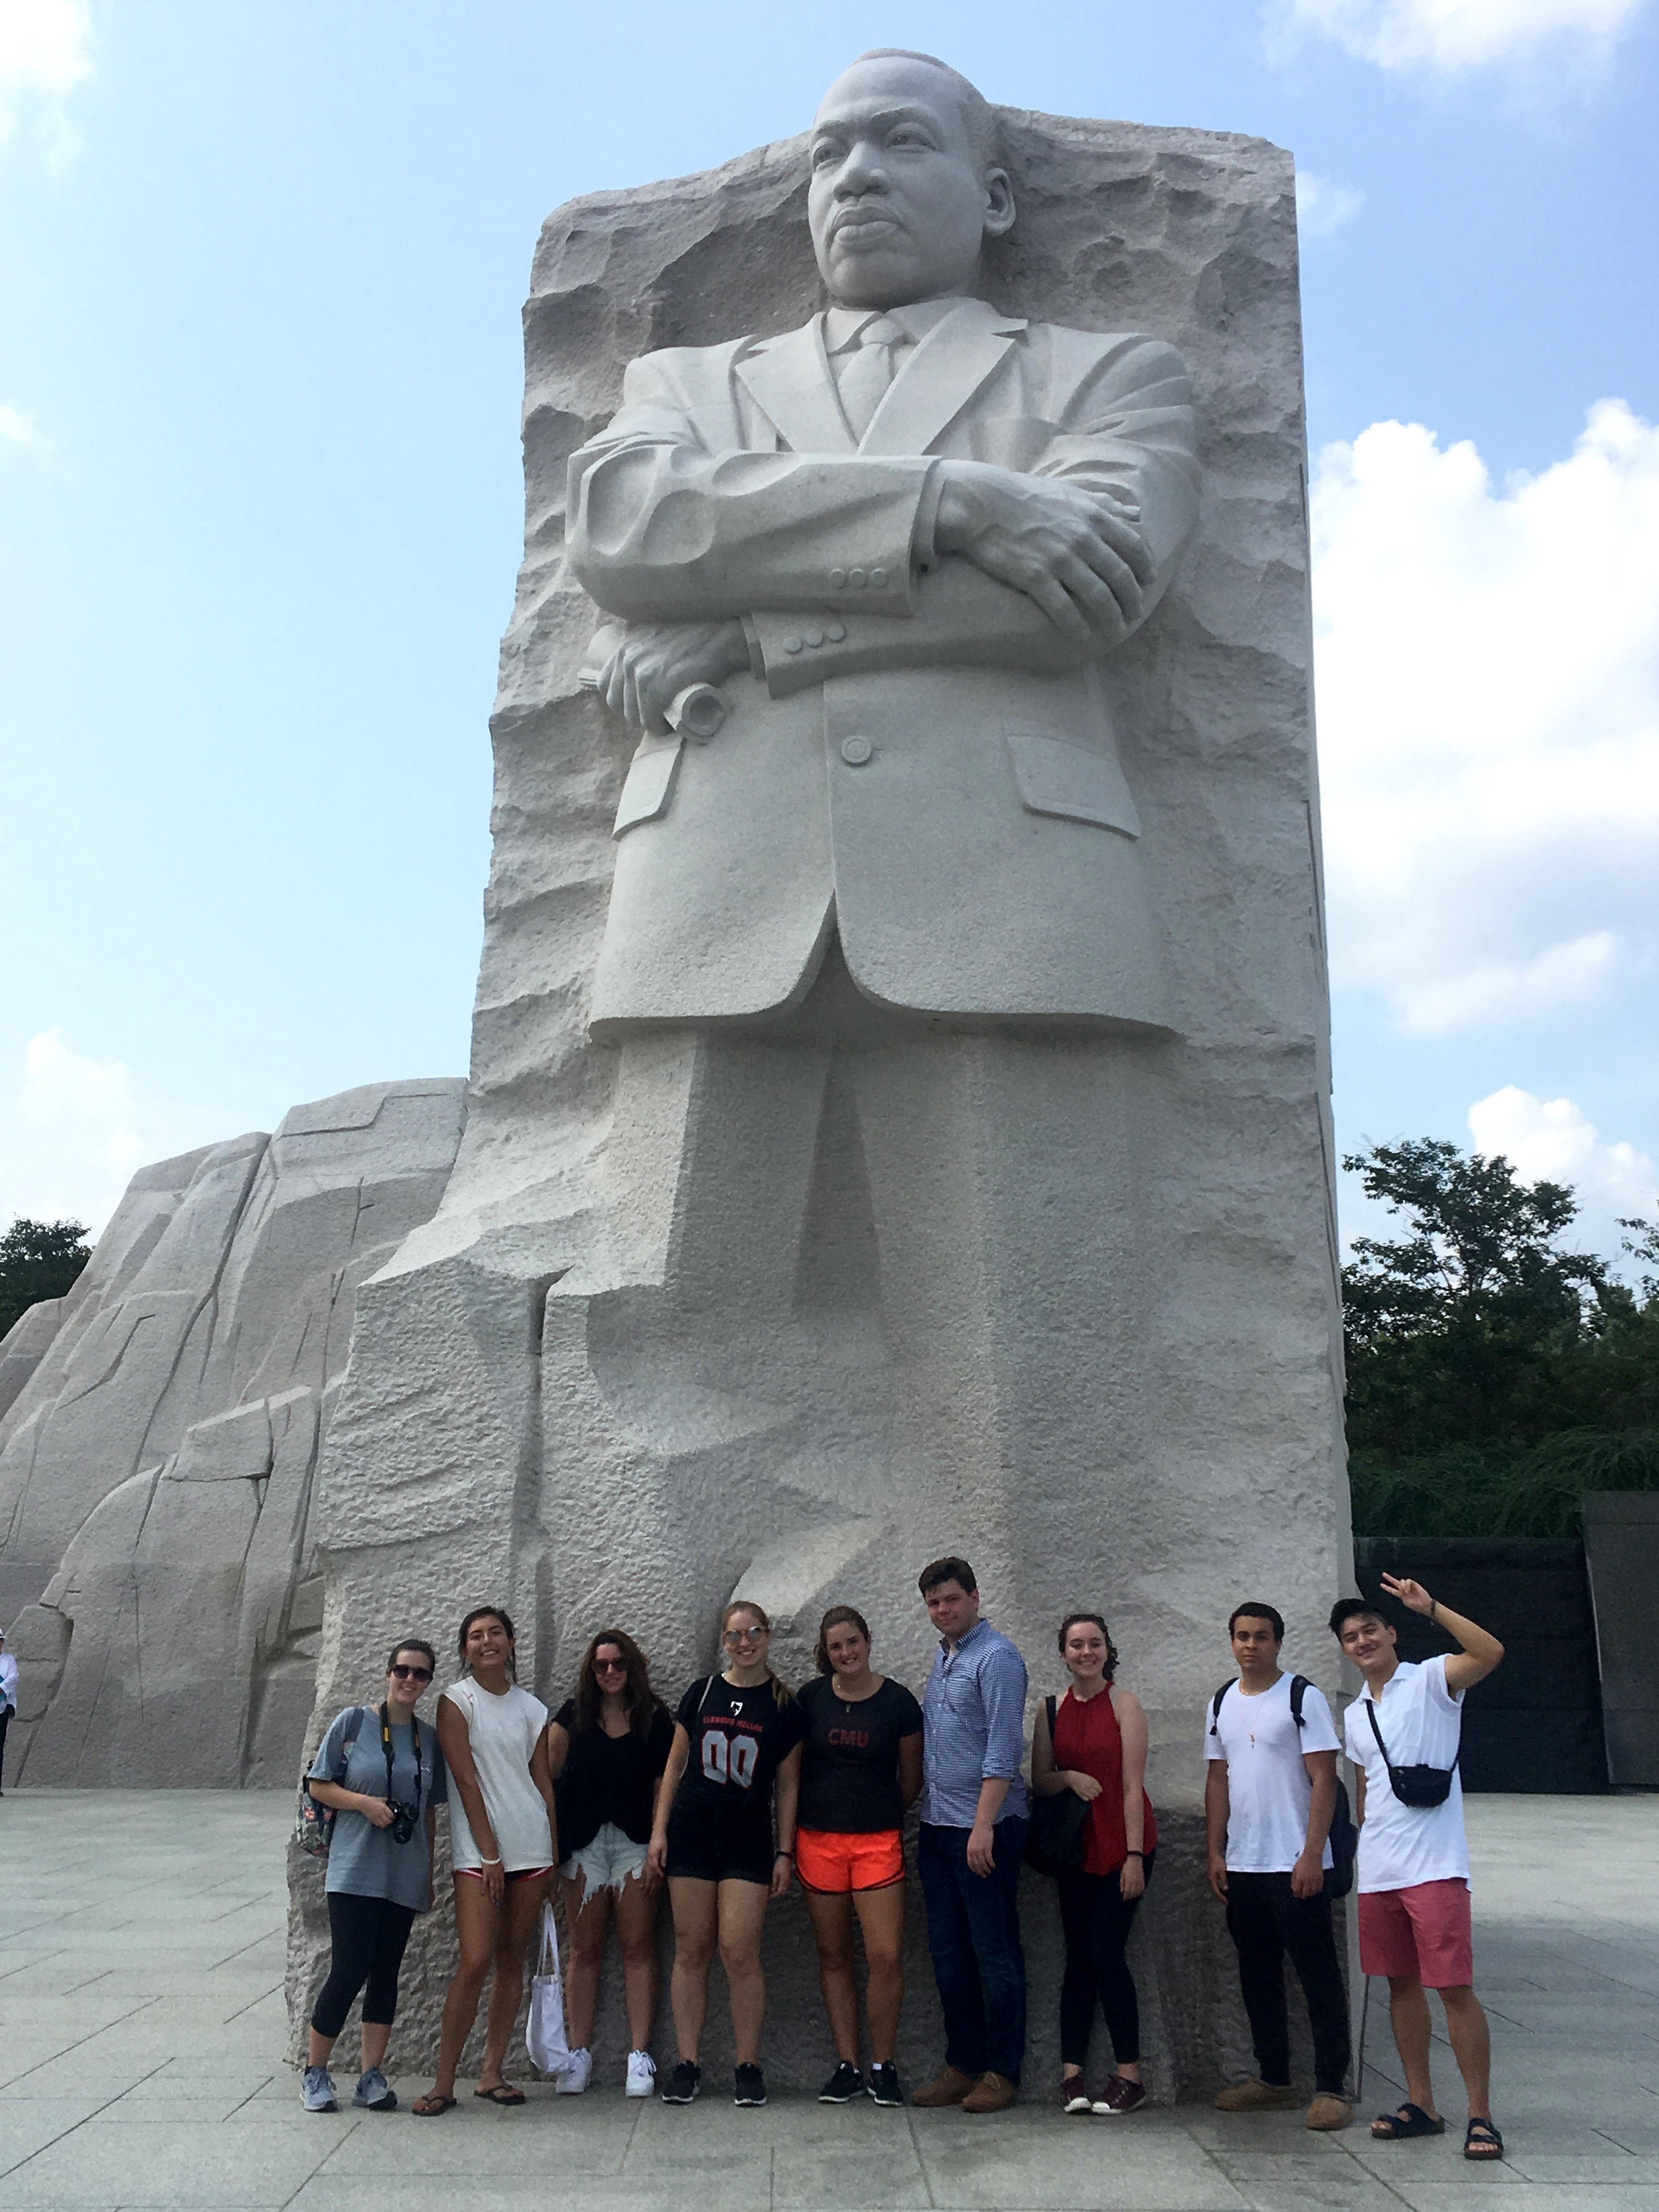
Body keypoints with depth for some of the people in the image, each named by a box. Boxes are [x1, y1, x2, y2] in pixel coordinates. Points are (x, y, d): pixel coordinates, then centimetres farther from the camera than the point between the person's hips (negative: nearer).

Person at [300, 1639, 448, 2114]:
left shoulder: (429, 1739, 9)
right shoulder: (353, 1722, -2)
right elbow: (318, 1785, 0)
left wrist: (430, 1874, 13)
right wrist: (364, 1802, -15)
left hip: (405, 1876, 4)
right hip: (355, 1871, -4)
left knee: (385, 1974, 7)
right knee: (349, 1971, -6)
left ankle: (372, 2076, 15)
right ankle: (315, 2072, 11)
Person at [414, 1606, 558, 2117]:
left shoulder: (531, 1708, 10)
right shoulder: (456, 1701, -2)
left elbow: (543, 1781, 12)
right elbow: (467, 1780, -8)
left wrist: (555, 1853, 6)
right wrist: (490, 1854, -12)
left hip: (531, 1846, 4)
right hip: (477, 1847, -4)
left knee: (512, 1960, 6)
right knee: (475, 1961, -12)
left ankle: (491, 2073, 15)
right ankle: (444, 2082, -3)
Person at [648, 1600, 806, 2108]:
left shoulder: (785, 1707, 2)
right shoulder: (702, 1692, 5)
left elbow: (788, 1786, 6)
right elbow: (675, 1765, 10)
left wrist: (785, 1852, 1)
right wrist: (659, 1828, 4)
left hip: (749, 1840, -1)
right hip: (692, 1832, 2)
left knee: (739, 1952, -8)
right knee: (691, 1950, 3)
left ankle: (749, 2067, 4)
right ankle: (687, 2064, 11)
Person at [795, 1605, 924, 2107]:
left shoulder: (898, 1701, -2)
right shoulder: (811, 1698, 3)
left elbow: (911, 1778, 8)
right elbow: (792, 1767, 13)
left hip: (878, 1840, -2)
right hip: (818, 1839, 2)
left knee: (887, 1957, -8)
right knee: (833, 1956, 7)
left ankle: (883, 2067, 7)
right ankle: (847, 2066, 16)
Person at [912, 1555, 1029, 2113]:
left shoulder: (996, 1658, -12)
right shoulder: (942, 1658, 15)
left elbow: (1003, 1751, -18)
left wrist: (983, 1826, -22)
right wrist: (915, 1802, 13)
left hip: (984, 1827, -8)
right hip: (937, 1826, 8)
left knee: (995, 1952, 1)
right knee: (948, 1951, 12)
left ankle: (1002, 2072, 10)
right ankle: (962, 2064, 21)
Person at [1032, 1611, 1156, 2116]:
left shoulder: (1124, 1704, -5)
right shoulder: (1051, 1709, 7)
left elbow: (1133, 1785, -8)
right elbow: (1039, 1782, 8)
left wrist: (1135, 1855, -12)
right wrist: (1069, 1777, -13)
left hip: (1121, 1843, -4)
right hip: (1076, 1846, 4)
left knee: (1105, 1954, -7)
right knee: (1078, 1956, 5)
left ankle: (1129, 2074, 4)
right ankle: (1072, 2073, 8)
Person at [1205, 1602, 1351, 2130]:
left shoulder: (1303, 1697, -7)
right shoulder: (1223, 1704, 11)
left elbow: (1323, 1779, -11)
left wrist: (1312, 1855, -17)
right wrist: (1216, 1852, 8)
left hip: (1295, 1865, -6)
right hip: (1242, 1867, 6)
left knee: (1318, 1976, -1)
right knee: (1257, 1976, 13)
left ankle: (1332, 2087, 5)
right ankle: (1273, 2080, 24)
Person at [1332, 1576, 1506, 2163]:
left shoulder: (1430, 1680, -2)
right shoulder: (1355, 1714, 17)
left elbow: (1490, 1652, -21)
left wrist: (1429, 1607, -25)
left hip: (1434, 1866, -7)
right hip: (1377, 1872, 7)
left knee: (1454, 1987, -8)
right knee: (1401, 1984, 12)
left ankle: (1481, 2116, -1)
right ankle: (1421, 2105, 21)